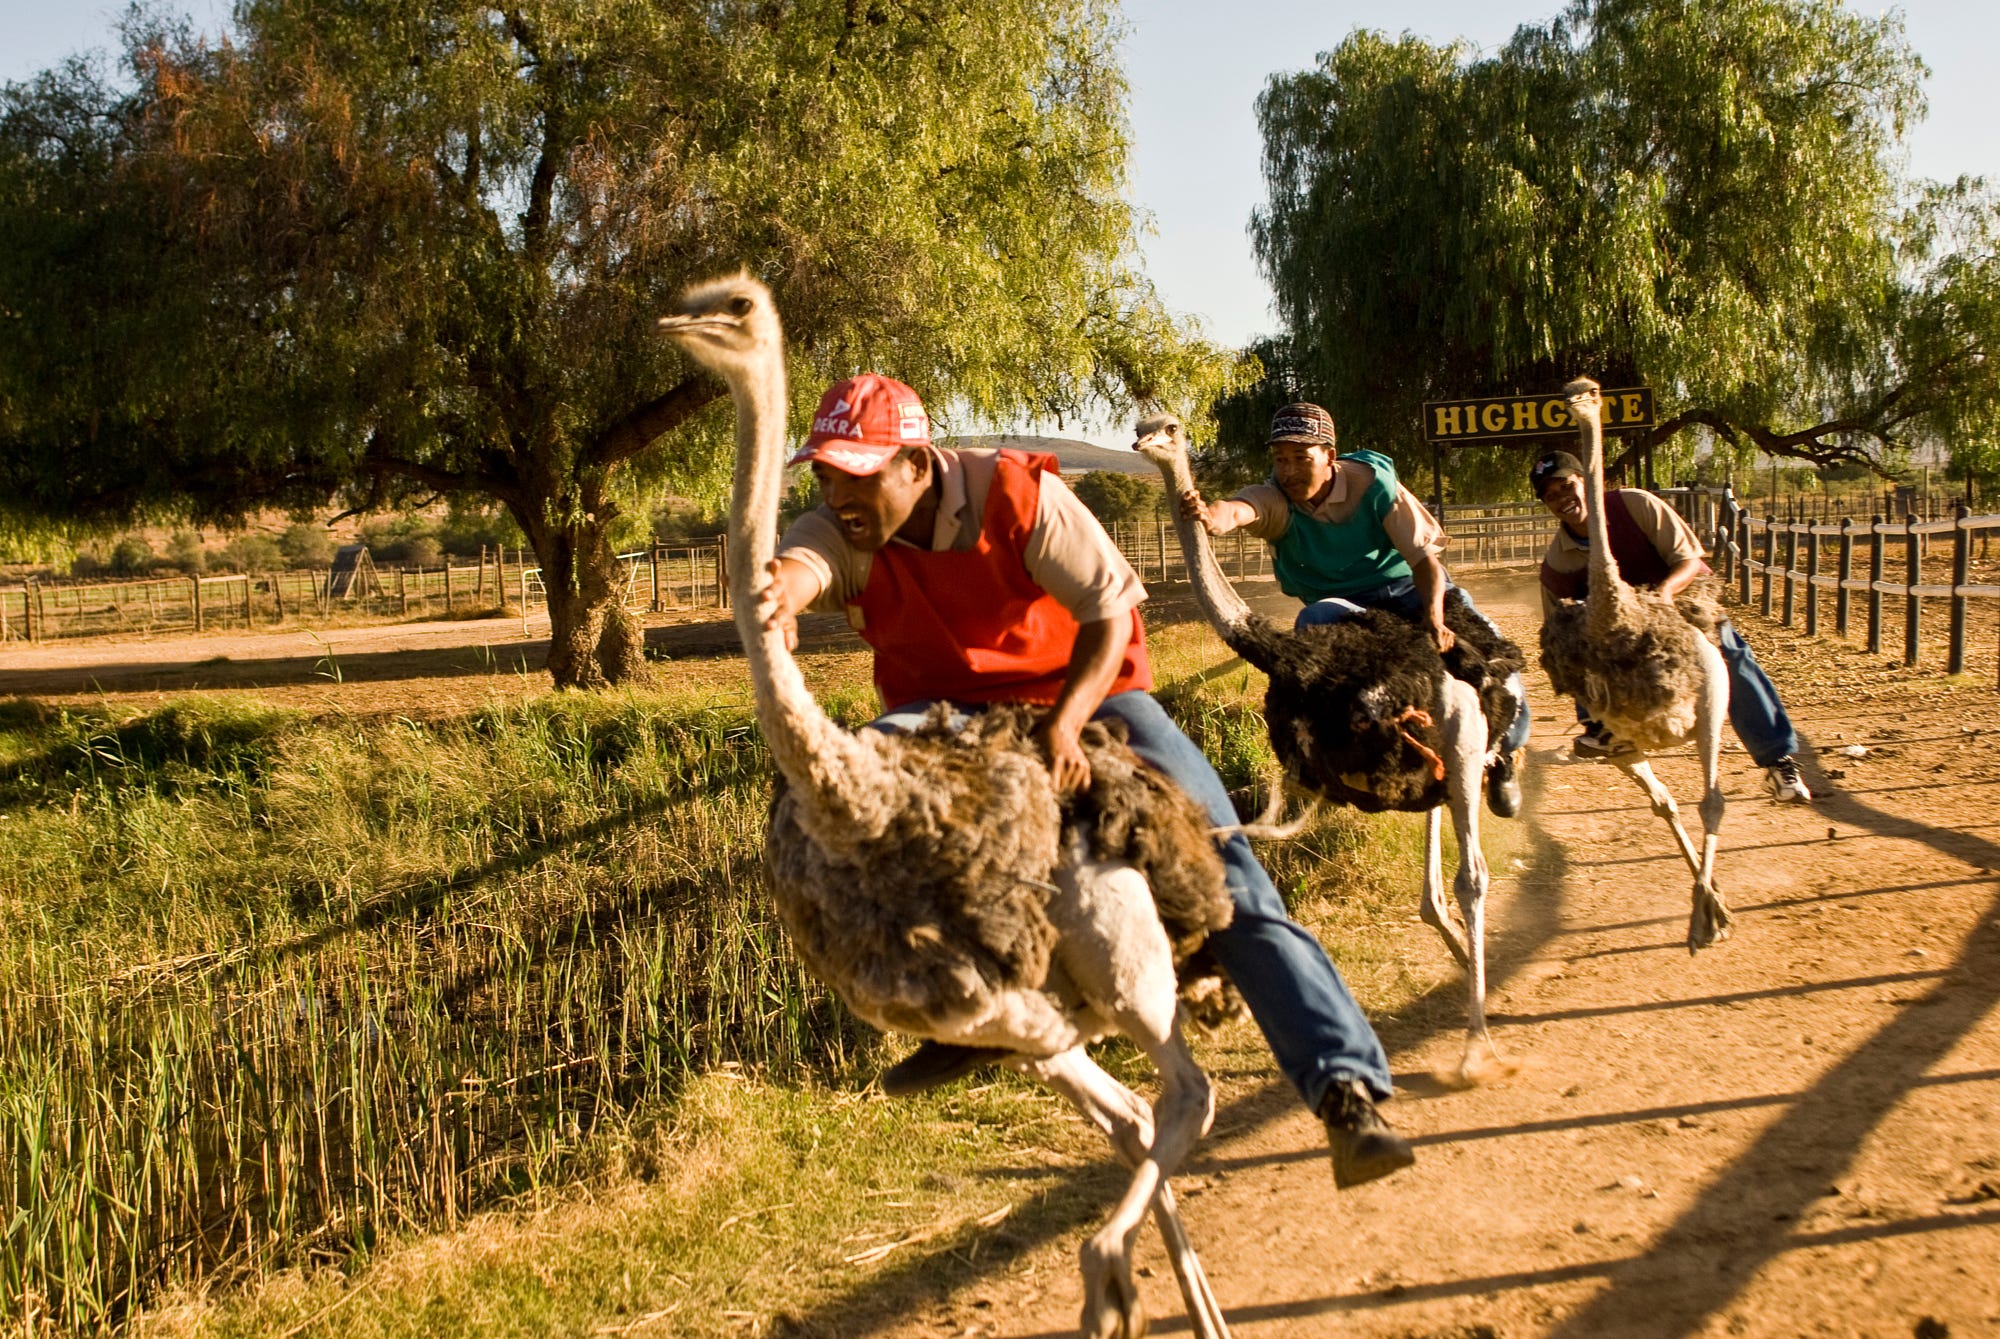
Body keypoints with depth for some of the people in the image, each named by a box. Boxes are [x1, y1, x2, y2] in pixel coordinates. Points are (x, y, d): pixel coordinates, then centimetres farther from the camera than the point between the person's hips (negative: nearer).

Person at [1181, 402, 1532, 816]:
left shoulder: (1373, 484, -17)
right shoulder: (1276, 500, -17)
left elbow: (1424, 557, -19)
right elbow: (1240, 509, -43)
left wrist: (1433, 616, -38)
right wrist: (1211, 515, -69)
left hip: (1408, 588, 0)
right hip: (1342, 605, 0)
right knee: (1314, 622, -35)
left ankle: (1505, 755, 17)